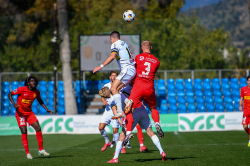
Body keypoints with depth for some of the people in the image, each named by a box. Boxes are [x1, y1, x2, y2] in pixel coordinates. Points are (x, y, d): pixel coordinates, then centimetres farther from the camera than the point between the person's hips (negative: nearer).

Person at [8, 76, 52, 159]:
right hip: (20, 113, -5)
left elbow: (40, 101, 17)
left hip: (29, 113, 5)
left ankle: (41, 150, 4)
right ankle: (27, 153, -2)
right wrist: (14, 104, -25)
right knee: (24, 132, -10)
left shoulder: (36, 92, -2)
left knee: (38, 128, -7)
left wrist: (46, 109, 6)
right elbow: (10, 94, -10)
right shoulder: (22, 89, -17)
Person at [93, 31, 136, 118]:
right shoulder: (124, 43, 22)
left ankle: (120, 112, -30)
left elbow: (112, 56, -22)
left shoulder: (115, 44, -4)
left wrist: (101, 66, -24)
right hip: (132, 70, 9)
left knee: (113, 88, -19)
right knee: (117, 89, 14)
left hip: (127, 70, -9)